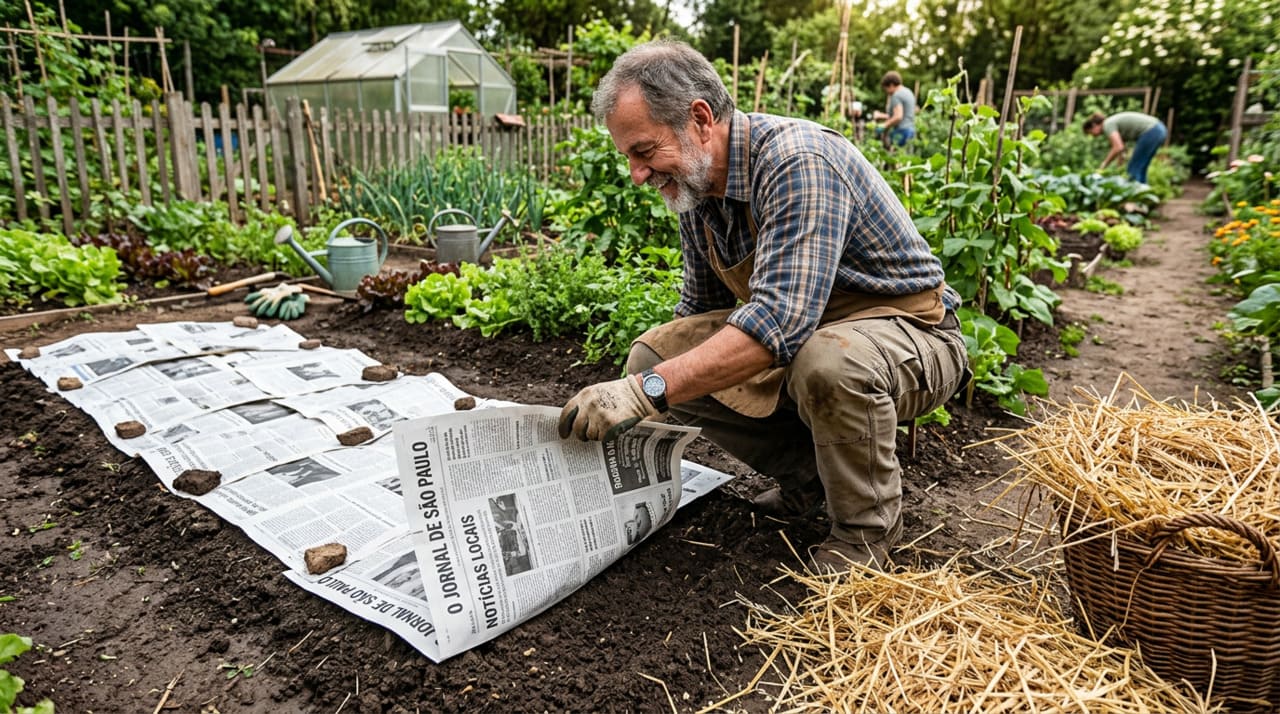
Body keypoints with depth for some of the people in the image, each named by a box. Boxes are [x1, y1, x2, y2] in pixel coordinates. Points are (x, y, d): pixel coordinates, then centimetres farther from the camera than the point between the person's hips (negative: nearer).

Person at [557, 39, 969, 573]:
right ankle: (806, 473, 7)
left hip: (912, 333, -7)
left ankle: (868, 525, -10)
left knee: (827, 359, -41)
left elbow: (781, 319, -40)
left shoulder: (798, 163, -28)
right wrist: (637, 385, 0)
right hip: (794, 339, 8)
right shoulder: (694, 190, -1)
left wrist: (647, 391, -41)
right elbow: (699, 312, 11)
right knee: (653, 353, -7)